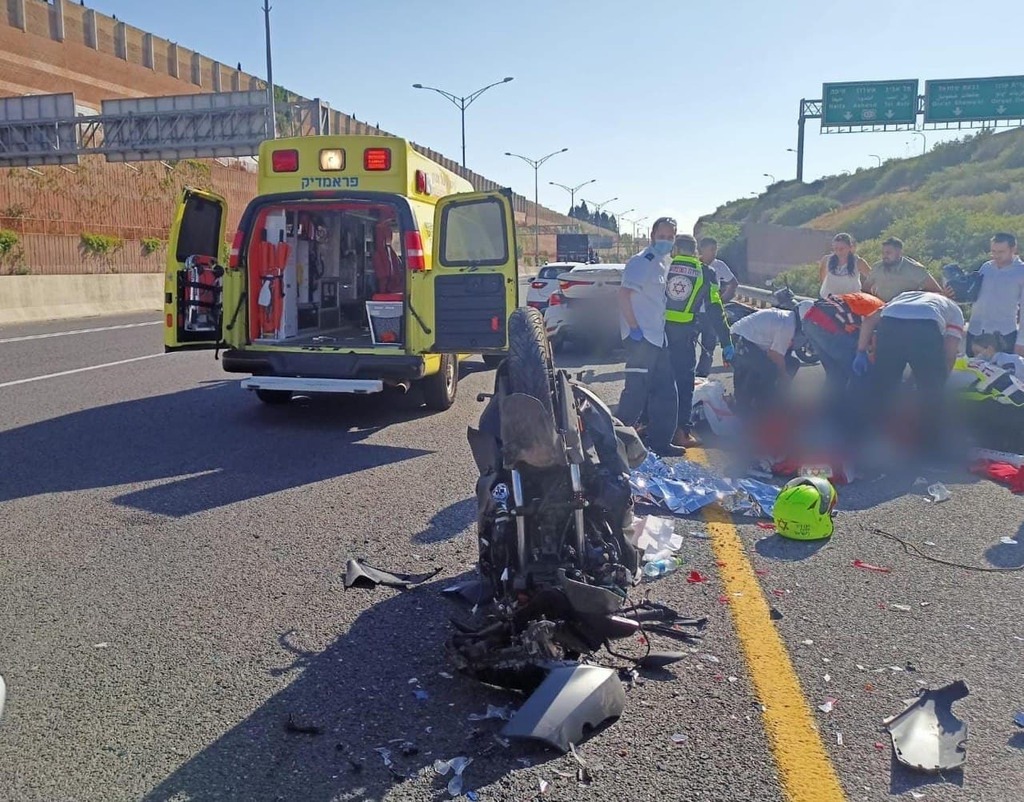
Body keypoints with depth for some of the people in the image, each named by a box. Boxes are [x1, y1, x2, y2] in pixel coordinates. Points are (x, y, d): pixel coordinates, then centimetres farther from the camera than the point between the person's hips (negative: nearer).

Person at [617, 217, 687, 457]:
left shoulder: (665, 263, 16)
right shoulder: (641, 262, -12)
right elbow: (624, 294, -21)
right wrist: (634, 328, -22)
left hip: (657, 337, 9)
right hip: (640, 337, -9)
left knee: (665, 390, 10)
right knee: (637, 389, -7)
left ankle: (659, 441, 19)